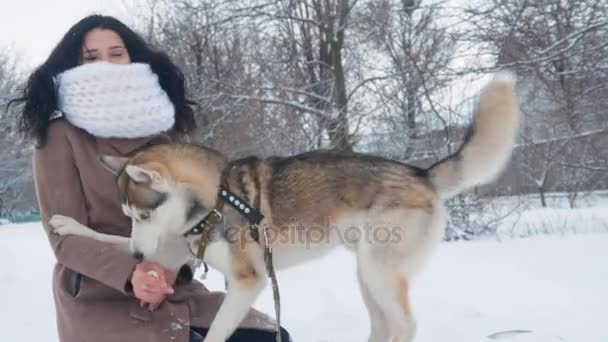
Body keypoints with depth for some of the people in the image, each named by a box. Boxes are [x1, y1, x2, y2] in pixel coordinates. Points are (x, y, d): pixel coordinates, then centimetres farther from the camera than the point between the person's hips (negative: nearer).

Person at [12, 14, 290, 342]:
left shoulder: (163, 127, 8)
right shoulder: (60, 137, -4)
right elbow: (65, 236, -8)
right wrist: (130, 273, -26)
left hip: (175, 291, 5)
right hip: (100, 300, -4)